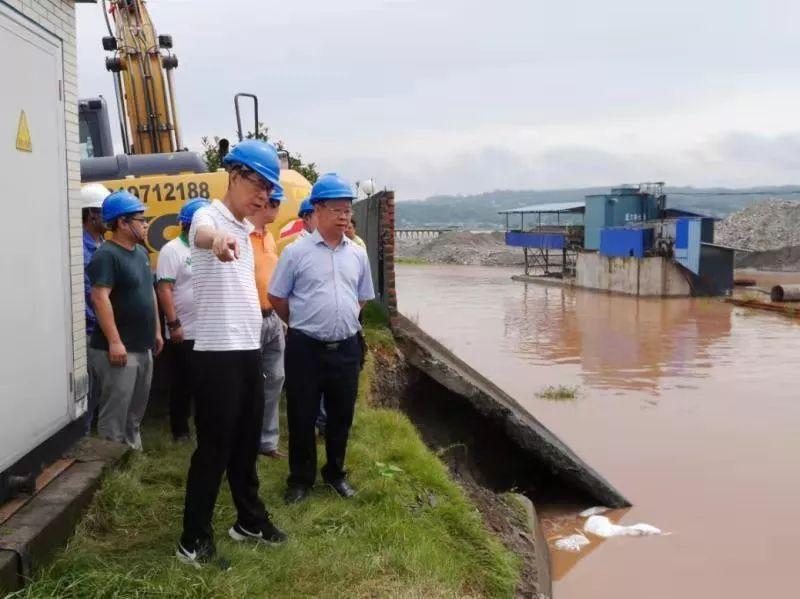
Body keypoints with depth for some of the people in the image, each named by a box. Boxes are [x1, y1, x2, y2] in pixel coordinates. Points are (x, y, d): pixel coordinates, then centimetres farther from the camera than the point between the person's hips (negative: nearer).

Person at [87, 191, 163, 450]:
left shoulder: (141, 252, 14)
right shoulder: (107, 255, -14)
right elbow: (100, 297, -22)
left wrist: (156, 331, 19)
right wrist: (114, 341, -26)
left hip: (143, 348, 9)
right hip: (119, 349, -9)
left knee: (136, 411, 19)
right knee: (115, 414, -3)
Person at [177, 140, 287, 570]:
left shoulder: (245, 231, 16)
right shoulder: (210, 217, -11)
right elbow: (201, 233, -38)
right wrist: (217, 238, -62)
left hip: (249, 351, 8)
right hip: (218, 354, -8)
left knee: (247, 444, 17)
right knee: (214, 448, -2)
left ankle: (250, 520, 31)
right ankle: (194, 540, 10)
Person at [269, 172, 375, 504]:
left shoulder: (357, 254, 6)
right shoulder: (296, 251, -7)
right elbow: (276, 297, 1)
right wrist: (302, 324, 9)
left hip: (346, 348, 4)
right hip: (305, 348, -4)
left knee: (341, 416, 15)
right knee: (301, 417, 7)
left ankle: (335, 473, 34)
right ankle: (301, 478, 24)